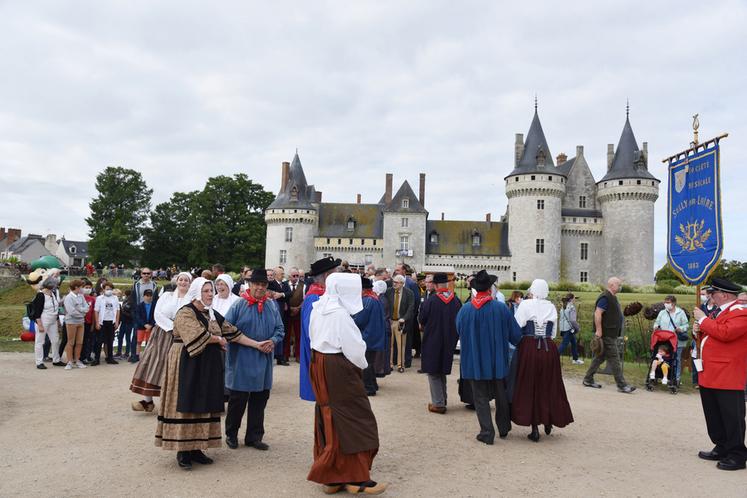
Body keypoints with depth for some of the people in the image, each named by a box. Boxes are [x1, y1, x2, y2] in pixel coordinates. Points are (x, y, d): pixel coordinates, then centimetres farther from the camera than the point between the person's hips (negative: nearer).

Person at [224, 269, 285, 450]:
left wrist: (273, 341, -13)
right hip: (241, 361, -4)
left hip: (263, 361, 4)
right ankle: (231, 435, 25)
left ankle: (254, 437, 24)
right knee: (238, 400, 6)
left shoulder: (272, 305, 5)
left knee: (259, 400, 11)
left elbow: (280, 329, 8)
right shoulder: (239, 305, -7)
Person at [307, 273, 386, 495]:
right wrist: (361, 364, 1)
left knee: (328, 420, 14)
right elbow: (354, 348, -18)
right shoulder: (340, 314, -20)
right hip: (338, 369, -9)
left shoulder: (318, 309, 7)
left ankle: (330, 476, 21)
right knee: (352, 420, 0)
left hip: (319, 365, 9)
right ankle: (356, 478, 5)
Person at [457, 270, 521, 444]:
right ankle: (503, 428, 32)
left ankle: (487, 433, 7)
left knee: (481, 398, 9)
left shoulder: (465, 309, -10)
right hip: (497, 360, 1)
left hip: (474, 361, 0)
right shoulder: (501, 308, -12)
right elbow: (515, 334, -4)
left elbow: (459, 332, 5)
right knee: (501, 396, 19)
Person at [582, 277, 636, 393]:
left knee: (600, 357, 13)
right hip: (606, 334, -10)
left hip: (611, 334, 10)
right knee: (614, 359, -6)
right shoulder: (605, 298, -15)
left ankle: (588, 380, 18)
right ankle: (622, 385, -2)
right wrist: (598, 330, -25)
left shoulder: (612, 298, 18)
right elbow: (597, 314, -22)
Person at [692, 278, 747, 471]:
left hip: (727, 378, -10)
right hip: (709, 375, 10)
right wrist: (701, 329, 8)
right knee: (714, 416, 17)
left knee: (731, 417, -2)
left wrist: (703, 320, -16)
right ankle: (722, 449, 27)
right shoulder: (721, 311, 19)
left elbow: (725, 333, -26)